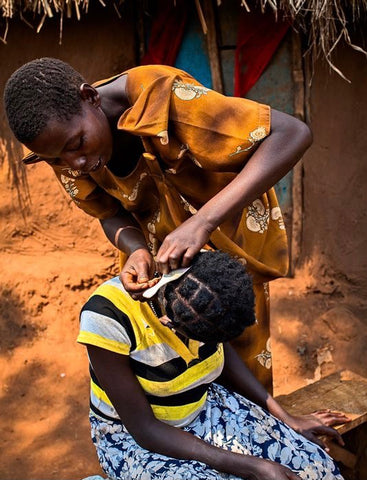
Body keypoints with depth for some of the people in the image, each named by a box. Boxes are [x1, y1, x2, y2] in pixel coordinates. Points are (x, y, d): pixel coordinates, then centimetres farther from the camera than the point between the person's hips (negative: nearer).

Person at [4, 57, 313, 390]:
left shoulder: (163, 97, -36)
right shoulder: (64, 148, -18)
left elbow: (293, 134, -41)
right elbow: (112, 214, -6)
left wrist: (203, 221, -49)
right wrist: (137, 251, -30)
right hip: (165, 241, 4)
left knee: (241, 346, 10)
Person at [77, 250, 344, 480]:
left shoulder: (203, 280, -18)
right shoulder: (108, 316, -32)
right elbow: (144, 428, -25)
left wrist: (285, 417, 1)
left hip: (203, 406, 5)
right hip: (134, 437, -4)